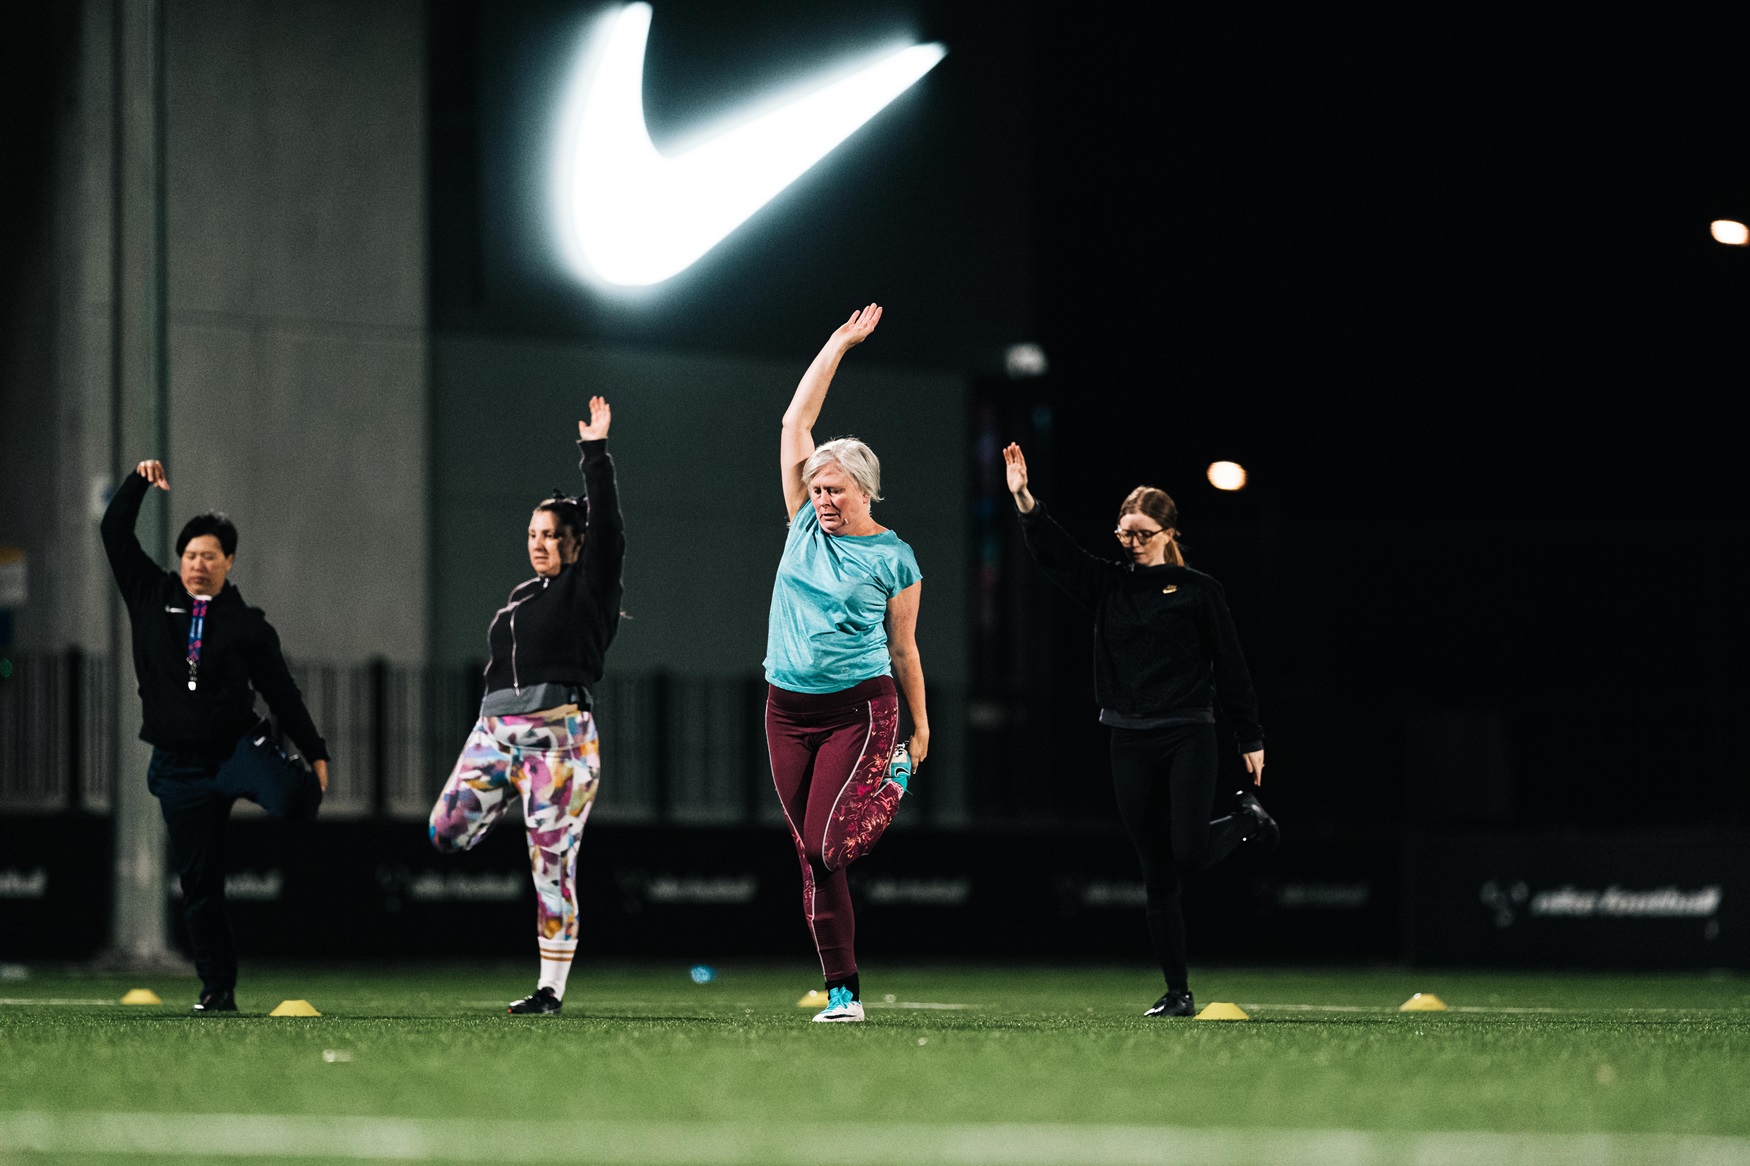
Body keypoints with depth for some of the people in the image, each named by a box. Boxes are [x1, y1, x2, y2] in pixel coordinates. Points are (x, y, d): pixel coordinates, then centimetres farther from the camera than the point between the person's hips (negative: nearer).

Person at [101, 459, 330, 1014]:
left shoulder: (248, 625, 2)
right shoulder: (152, 597, 7)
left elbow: (282, 691, 6)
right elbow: (114, 533, 7)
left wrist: (316, 754, 4)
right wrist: (139, 482, -4)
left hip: (239, 745, -2)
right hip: (179, 768, 2)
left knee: (287, 798, -35)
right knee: (198, 882, 1)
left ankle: (302, 788, 2)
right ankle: (218, 988, 11)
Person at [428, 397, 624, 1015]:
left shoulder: (589, 588, 1)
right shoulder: (520, 598, 21)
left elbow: (606, 527, -12)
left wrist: (595, 453, -12)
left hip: (558, 736, -6)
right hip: (495, 732, 6)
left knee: (552, 862, -6)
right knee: (447, 832, -12)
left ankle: (551, 988, -1)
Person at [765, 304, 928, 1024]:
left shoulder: (894, 558, -1)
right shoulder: (806, 523, 7)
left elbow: (903, 647, 7)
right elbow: (795, 423, 5)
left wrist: (921, 726, 9)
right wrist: (840, 344, 7)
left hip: (859, 707, -4)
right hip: (789, 708, 4)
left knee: (824, 844, -18)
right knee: (810, 855, 1)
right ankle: (843, 991, 3)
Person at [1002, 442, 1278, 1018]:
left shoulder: (1197, 590, 0)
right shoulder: (1108, 585, 9)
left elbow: (1230, 667, 2)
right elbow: (1054, 553, -5)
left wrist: (1251, 739, 1)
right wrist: (1024, 500, -21)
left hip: (1189, 737, -3)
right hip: (1131, 743, 3)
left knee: (1189, 852, -17)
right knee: (1157, 877, 3)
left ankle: (1247, 819, 16)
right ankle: (1178, 994, 9)